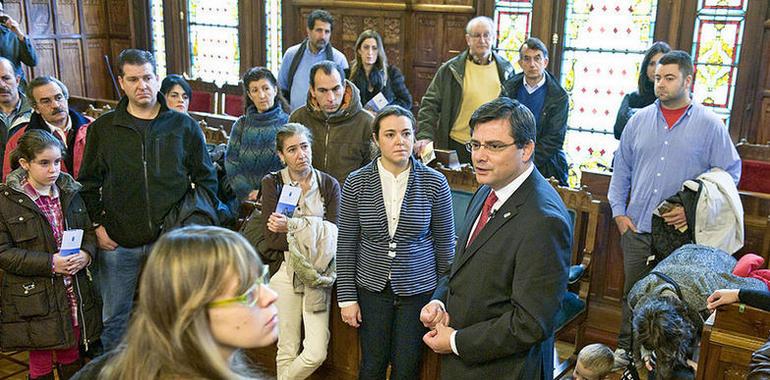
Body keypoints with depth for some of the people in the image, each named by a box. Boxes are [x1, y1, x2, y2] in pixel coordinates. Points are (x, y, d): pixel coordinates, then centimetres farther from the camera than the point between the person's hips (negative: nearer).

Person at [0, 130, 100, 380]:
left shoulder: (69, 192, 6)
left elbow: (89, 230, 12)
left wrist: (86, 253, -10)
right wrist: (49, 263, -19)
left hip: (74, 294, 4)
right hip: (35, 298, -4)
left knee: (71, 359, 15)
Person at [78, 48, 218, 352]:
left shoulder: (184, 126, 2)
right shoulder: (103, 128, 4)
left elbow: (206, 179, 6)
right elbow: (89, 183, 10)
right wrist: (97, 224, 0)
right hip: (118, 243, 1)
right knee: (114, 318, 11)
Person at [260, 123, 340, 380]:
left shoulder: (329, 184, 3)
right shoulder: (272, 183, 2)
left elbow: (333, 234, -7)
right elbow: (271, 237, -7)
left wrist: (291, 226, -17)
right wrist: (310, 239, -18)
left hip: (317, 272, 1)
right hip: (284, 270, -1)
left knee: (317, 353, -5)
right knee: (287, 351, 5)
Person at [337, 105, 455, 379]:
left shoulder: (435, 183, -9)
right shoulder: (356, 182, -8)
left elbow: (445, 243, -1)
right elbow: (346, 245, -3)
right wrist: (347, 297, -3)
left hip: (418, 289, 0)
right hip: (371, 288, 1)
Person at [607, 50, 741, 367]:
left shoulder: (709, 124, -3)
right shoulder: (639, 120, 6)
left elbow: (730, 173, 0)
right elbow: (622, 168, 13)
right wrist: (618, 211, 5)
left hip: (682, 232, -2)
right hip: (637, 227, 3)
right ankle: (626, 350, 27)